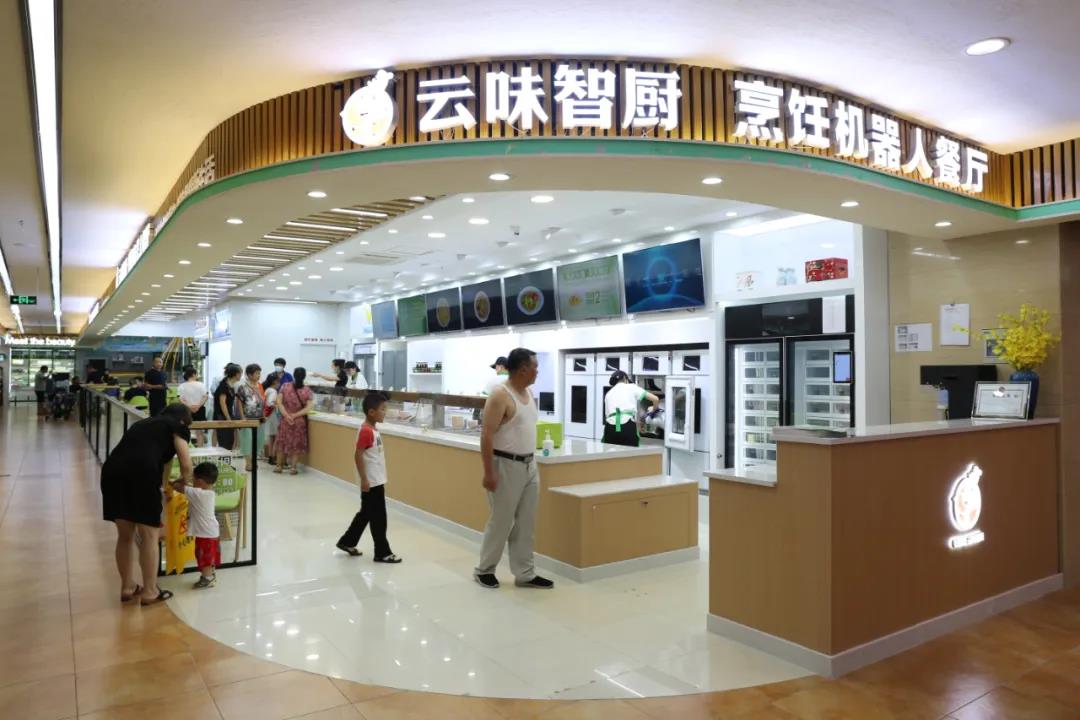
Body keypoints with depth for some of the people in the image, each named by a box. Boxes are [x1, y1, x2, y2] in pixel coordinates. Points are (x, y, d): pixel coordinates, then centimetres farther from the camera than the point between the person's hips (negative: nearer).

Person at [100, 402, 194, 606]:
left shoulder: (142, 423, 34)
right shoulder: (176, 426, 17)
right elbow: (186, 465, 6)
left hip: (112, 470, 6)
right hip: (142, 472, -6)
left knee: (125, 535, 20)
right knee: (149, 536, 8)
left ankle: (128, 587, 32)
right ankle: (150, 592, 17)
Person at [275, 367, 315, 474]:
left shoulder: (285, 387, -5)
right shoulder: (307, 391, -8)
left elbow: (279, 402, -10)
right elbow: (308, 408, -15)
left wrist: (286, 415, -13)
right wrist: (296, 415, -13)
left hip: (285, 420, 1)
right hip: (300, 421, -1)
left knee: (283, 442, 14)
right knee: (297, 444, 9)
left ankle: (279, 466, 22)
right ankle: (293, 467, 9)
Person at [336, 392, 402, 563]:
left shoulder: (373, 429, 9)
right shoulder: (366, 431, -20)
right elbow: (358, 456, -22)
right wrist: (364, 479, -21)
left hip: (376, 480, 10)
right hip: (371, 482, -10)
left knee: (366, 514, 20)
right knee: (378, 518, 0)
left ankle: (347, 542, 33)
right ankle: (382, 552, 10)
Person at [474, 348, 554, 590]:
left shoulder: (528, 394, 10)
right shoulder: (500, 396, -16)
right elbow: (486, 436, -19)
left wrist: (531, 463, 17)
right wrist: (488, 473, -21)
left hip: (529, 465, 8)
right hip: (507, 466, -8)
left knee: (526, 523, 11)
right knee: (501, 522, 3)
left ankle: (525, 574, 21)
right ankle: (484, 570, 21)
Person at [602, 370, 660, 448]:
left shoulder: (608, 394, 26)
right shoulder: (631, 387, 16)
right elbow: (655, 399, 12)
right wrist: (653, 409, 35)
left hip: (611, 427, 3)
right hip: (627, 426, -3)